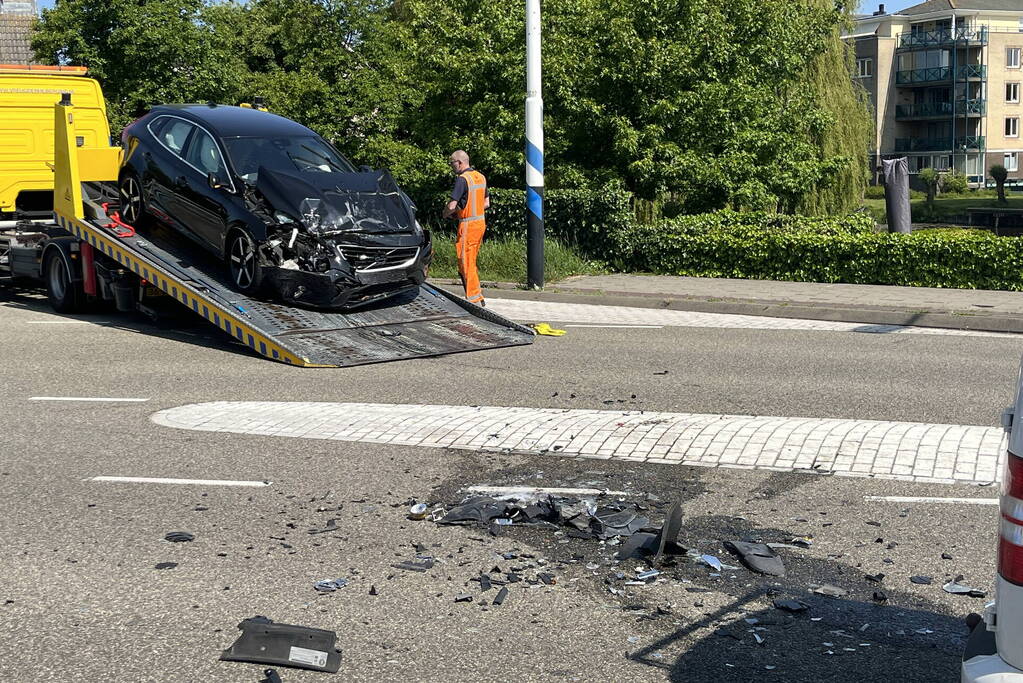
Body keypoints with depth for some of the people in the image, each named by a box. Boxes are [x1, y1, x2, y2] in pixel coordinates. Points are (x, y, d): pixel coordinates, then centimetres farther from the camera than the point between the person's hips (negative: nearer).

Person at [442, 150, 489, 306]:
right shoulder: (481, 177, 11)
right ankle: (477, 297, 18)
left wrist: (446, 214, 1)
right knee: (470, 262, 15)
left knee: (466, 264, -1)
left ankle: (475, 299, 0)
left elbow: (452, 205, -21)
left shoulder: (462, 179, -16)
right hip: (481, 222, 8)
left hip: (468, 225, -8)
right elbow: (486, 204, 17)